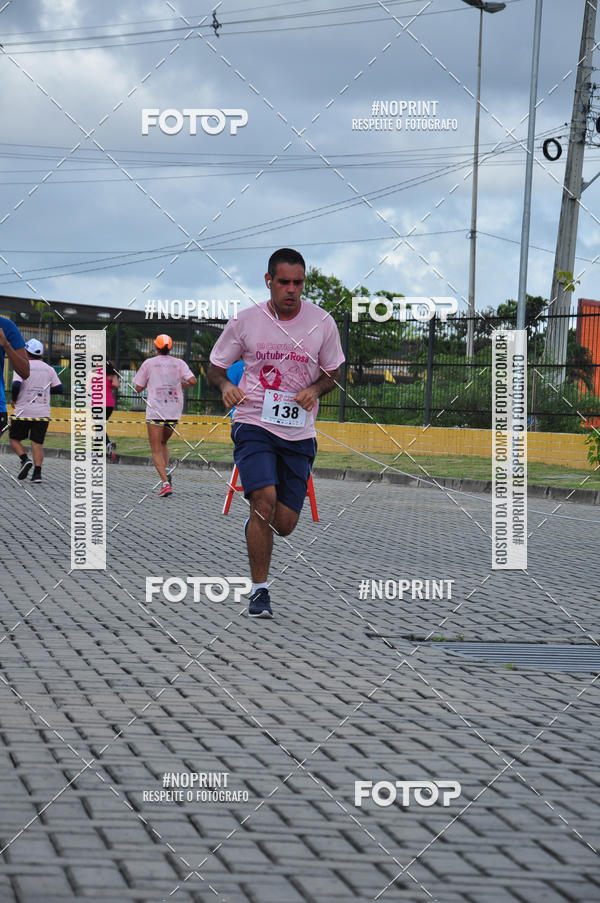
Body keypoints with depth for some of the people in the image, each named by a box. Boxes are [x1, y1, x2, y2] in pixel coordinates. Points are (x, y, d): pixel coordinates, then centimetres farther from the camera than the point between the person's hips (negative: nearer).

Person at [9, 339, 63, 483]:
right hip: (43, 413, 3)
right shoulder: (49, 369, 7)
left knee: (14, 438, 12)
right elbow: (59, 388, 5)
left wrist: (14, 399, -1)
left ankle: (25, 460, -11)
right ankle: (37, 472, -9)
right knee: (37, 442, 4)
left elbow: (16, 384, -19)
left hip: (23, 411, -3)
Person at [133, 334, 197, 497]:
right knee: (163, 443, 24)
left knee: (156, 450, -2)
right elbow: (193, 380, -7)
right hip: (174, 412, 3)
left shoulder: (149, 363, 2)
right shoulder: (179, 363, 6)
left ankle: (165, 482, -18)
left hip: (155, 411, -3)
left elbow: (138, 388, 6)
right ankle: (166, 470, 0)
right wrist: (183, 385, 14)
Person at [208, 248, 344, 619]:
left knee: (284, 524, 0)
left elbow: (332, 373, 12)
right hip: (254, 425, -2)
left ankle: (253, 528, 39)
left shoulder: (322, 322, 0)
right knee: (264, 498, -23)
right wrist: (226, 385, -14)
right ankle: (260, 590, -10)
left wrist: (314, 390, -9)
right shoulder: (246, 321, -2)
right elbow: (216, 366, 9)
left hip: (299, 434, 2)